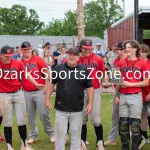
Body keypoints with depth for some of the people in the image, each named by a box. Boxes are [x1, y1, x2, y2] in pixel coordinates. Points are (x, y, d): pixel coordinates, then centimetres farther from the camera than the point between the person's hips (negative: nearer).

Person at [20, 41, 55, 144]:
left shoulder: (38, 59, -2)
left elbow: (46, 73, -3)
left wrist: (46, 86, -8)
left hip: (39, 91, -3)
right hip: (26, 93, 3)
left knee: (44, 113, -2)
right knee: (31, 115, 9)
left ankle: (51, 133, 13)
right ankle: (33, 135, 21)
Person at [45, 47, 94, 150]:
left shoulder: (84, 70, -1)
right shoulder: (58, 68, -1)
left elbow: (90, 87, 4)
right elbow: (51, 83, 8)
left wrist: (90, 103, -1)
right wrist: (47, 99, 3)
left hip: (77, 109, 0)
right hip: (61, 108, 0)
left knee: (76, 132, 11)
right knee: (60, 132, 7)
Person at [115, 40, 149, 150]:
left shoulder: (142, 63, -3)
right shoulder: (121, 63, 9)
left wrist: (131, 84, -13)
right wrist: (117, 95, 9)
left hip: (135, 96, -4)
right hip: (123, 96, 4)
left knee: (135, 124, 0)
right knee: (123, 123, 8)